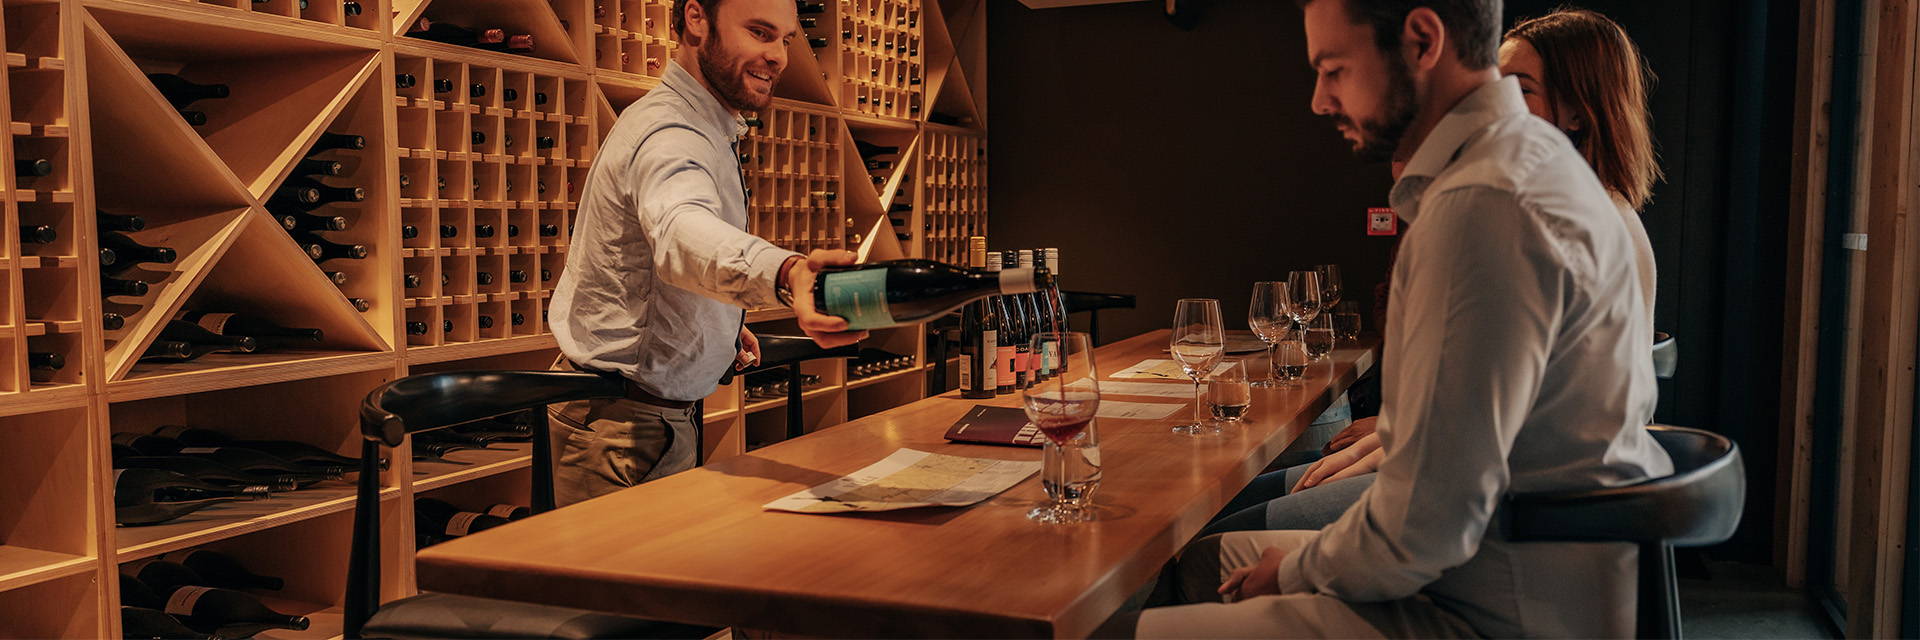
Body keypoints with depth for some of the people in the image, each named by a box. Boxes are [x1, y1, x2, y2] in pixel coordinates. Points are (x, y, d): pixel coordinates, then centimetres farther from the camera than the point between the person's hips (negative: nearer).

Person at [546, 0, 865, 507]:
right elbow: (681, 230, -48)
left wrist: (721, 329, 12)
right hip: (622, 425, -10)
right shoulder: (669, 134, -24)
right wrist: (787, 273, -69)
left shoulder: (699, 126, 11)